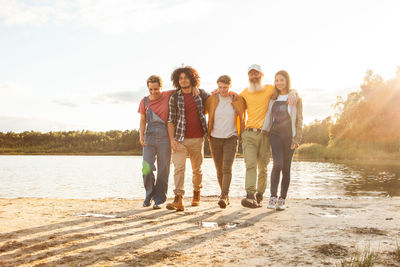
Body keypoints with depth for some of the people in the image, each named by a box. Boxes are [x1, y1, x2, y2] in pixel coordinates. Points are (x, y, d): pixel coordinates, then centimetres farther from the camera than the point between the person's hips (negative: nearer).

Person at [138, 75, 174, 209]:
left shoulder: (168, 96, 0)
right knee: (147, 169, -5)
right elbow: (142, 121, 8)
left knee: (163, 170, 1)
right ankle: (149, 194, 18)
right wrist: (141, 135, -6)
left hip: (164, 138, -1)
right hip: (149, 138, 1)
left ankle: (159, 199, 12)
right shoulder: (144, 101, 5)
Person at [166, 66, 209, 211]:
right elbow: (171, 120, 2)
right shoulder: (174, 97, 2)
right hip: (180, 139, -1)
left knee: (197, 168, 13)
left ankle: (196, 192, 36)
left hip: (197, 139, 2)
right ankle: (178, 199, -18)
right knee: (178, 167, -14)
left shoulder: (200, 93, 5)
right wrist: (172, 138, -8)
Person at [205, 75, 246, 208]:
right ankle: (225, 195, 23)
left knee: (227, 168, -15)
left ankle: (224, 196, -16)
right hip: (215, 139, 2)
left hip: (231, 139, -2)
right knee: (219, 170, 8)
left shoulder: (238, 100, -2)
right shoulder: (211, 100, 0)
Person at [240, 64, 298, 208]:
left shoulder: (270, 89, 5)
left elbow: (289, 90, 12)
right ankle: (250, 196, -24)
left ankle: (259, 196, 18)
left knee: (262, 168, 5)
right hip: (248, 134, 1)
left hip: (264, 134, -1)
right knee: (250, 165, -14)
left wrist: (292, 93, -12)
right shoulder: (246, 92, 15)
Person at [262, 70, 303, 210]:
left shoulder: (296, 99, 2)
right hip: (275, 134, 1)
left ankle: (282, 200, 11)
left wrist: (296, 139, -8)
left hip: (289, 136, -1)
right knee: (277, 164, -17)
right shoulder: (273, 98, 12)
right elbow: (269, 117, 19)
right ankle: (272, 198, -17)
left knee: (286, 168, 1)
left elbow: (299, 120, -1)